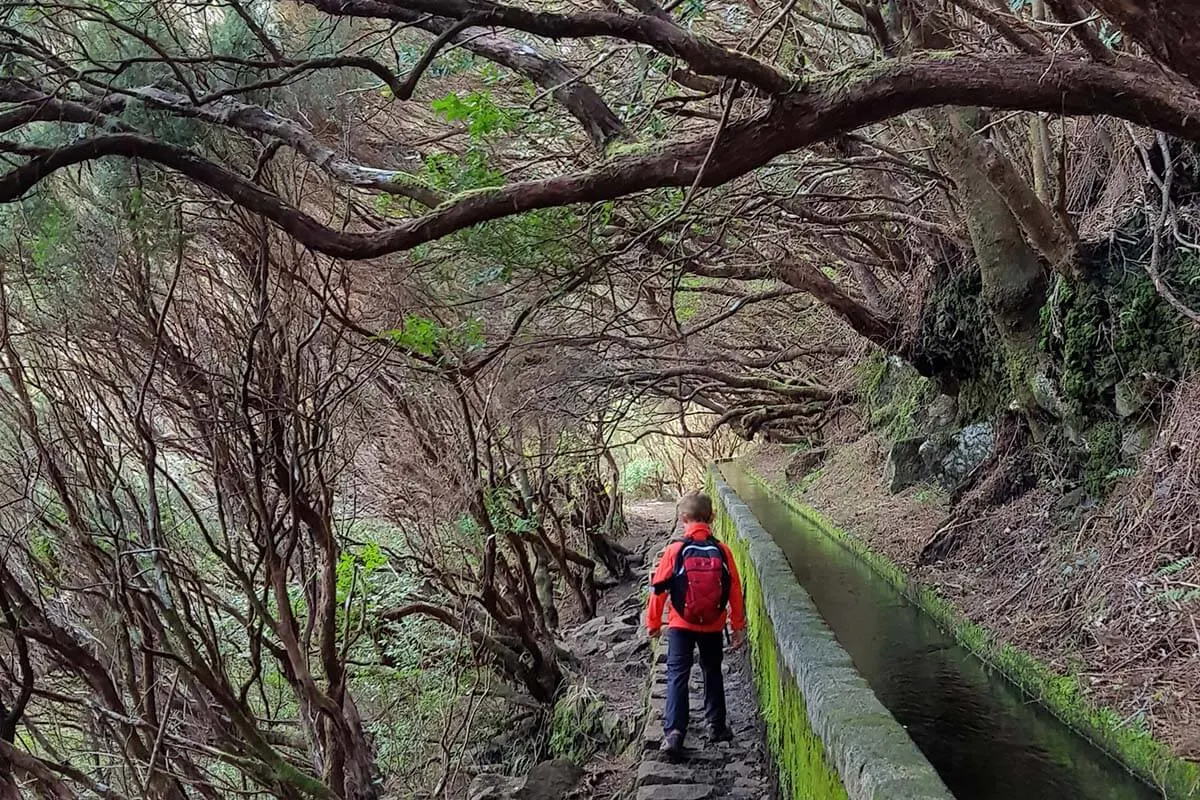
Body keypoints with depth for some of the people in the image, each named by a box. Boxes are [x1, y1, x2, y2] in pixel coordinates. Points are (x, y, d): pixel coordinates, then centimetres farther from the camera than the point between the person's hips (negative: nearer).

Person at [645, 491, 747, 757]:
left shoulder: (675, 550, -12)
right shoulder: (722, 551, -7)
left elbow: (658, 589, -6)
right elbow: (735, 591, -2)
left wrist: (653, 622, 7)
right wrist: (738, 626, 9)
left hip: (681, 625, -2)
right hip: (713, 626, 2)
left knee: (677, 675, 1)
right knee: (713, 673, 20)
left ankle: (673, 732, -11)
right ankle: (717, 727, 27)